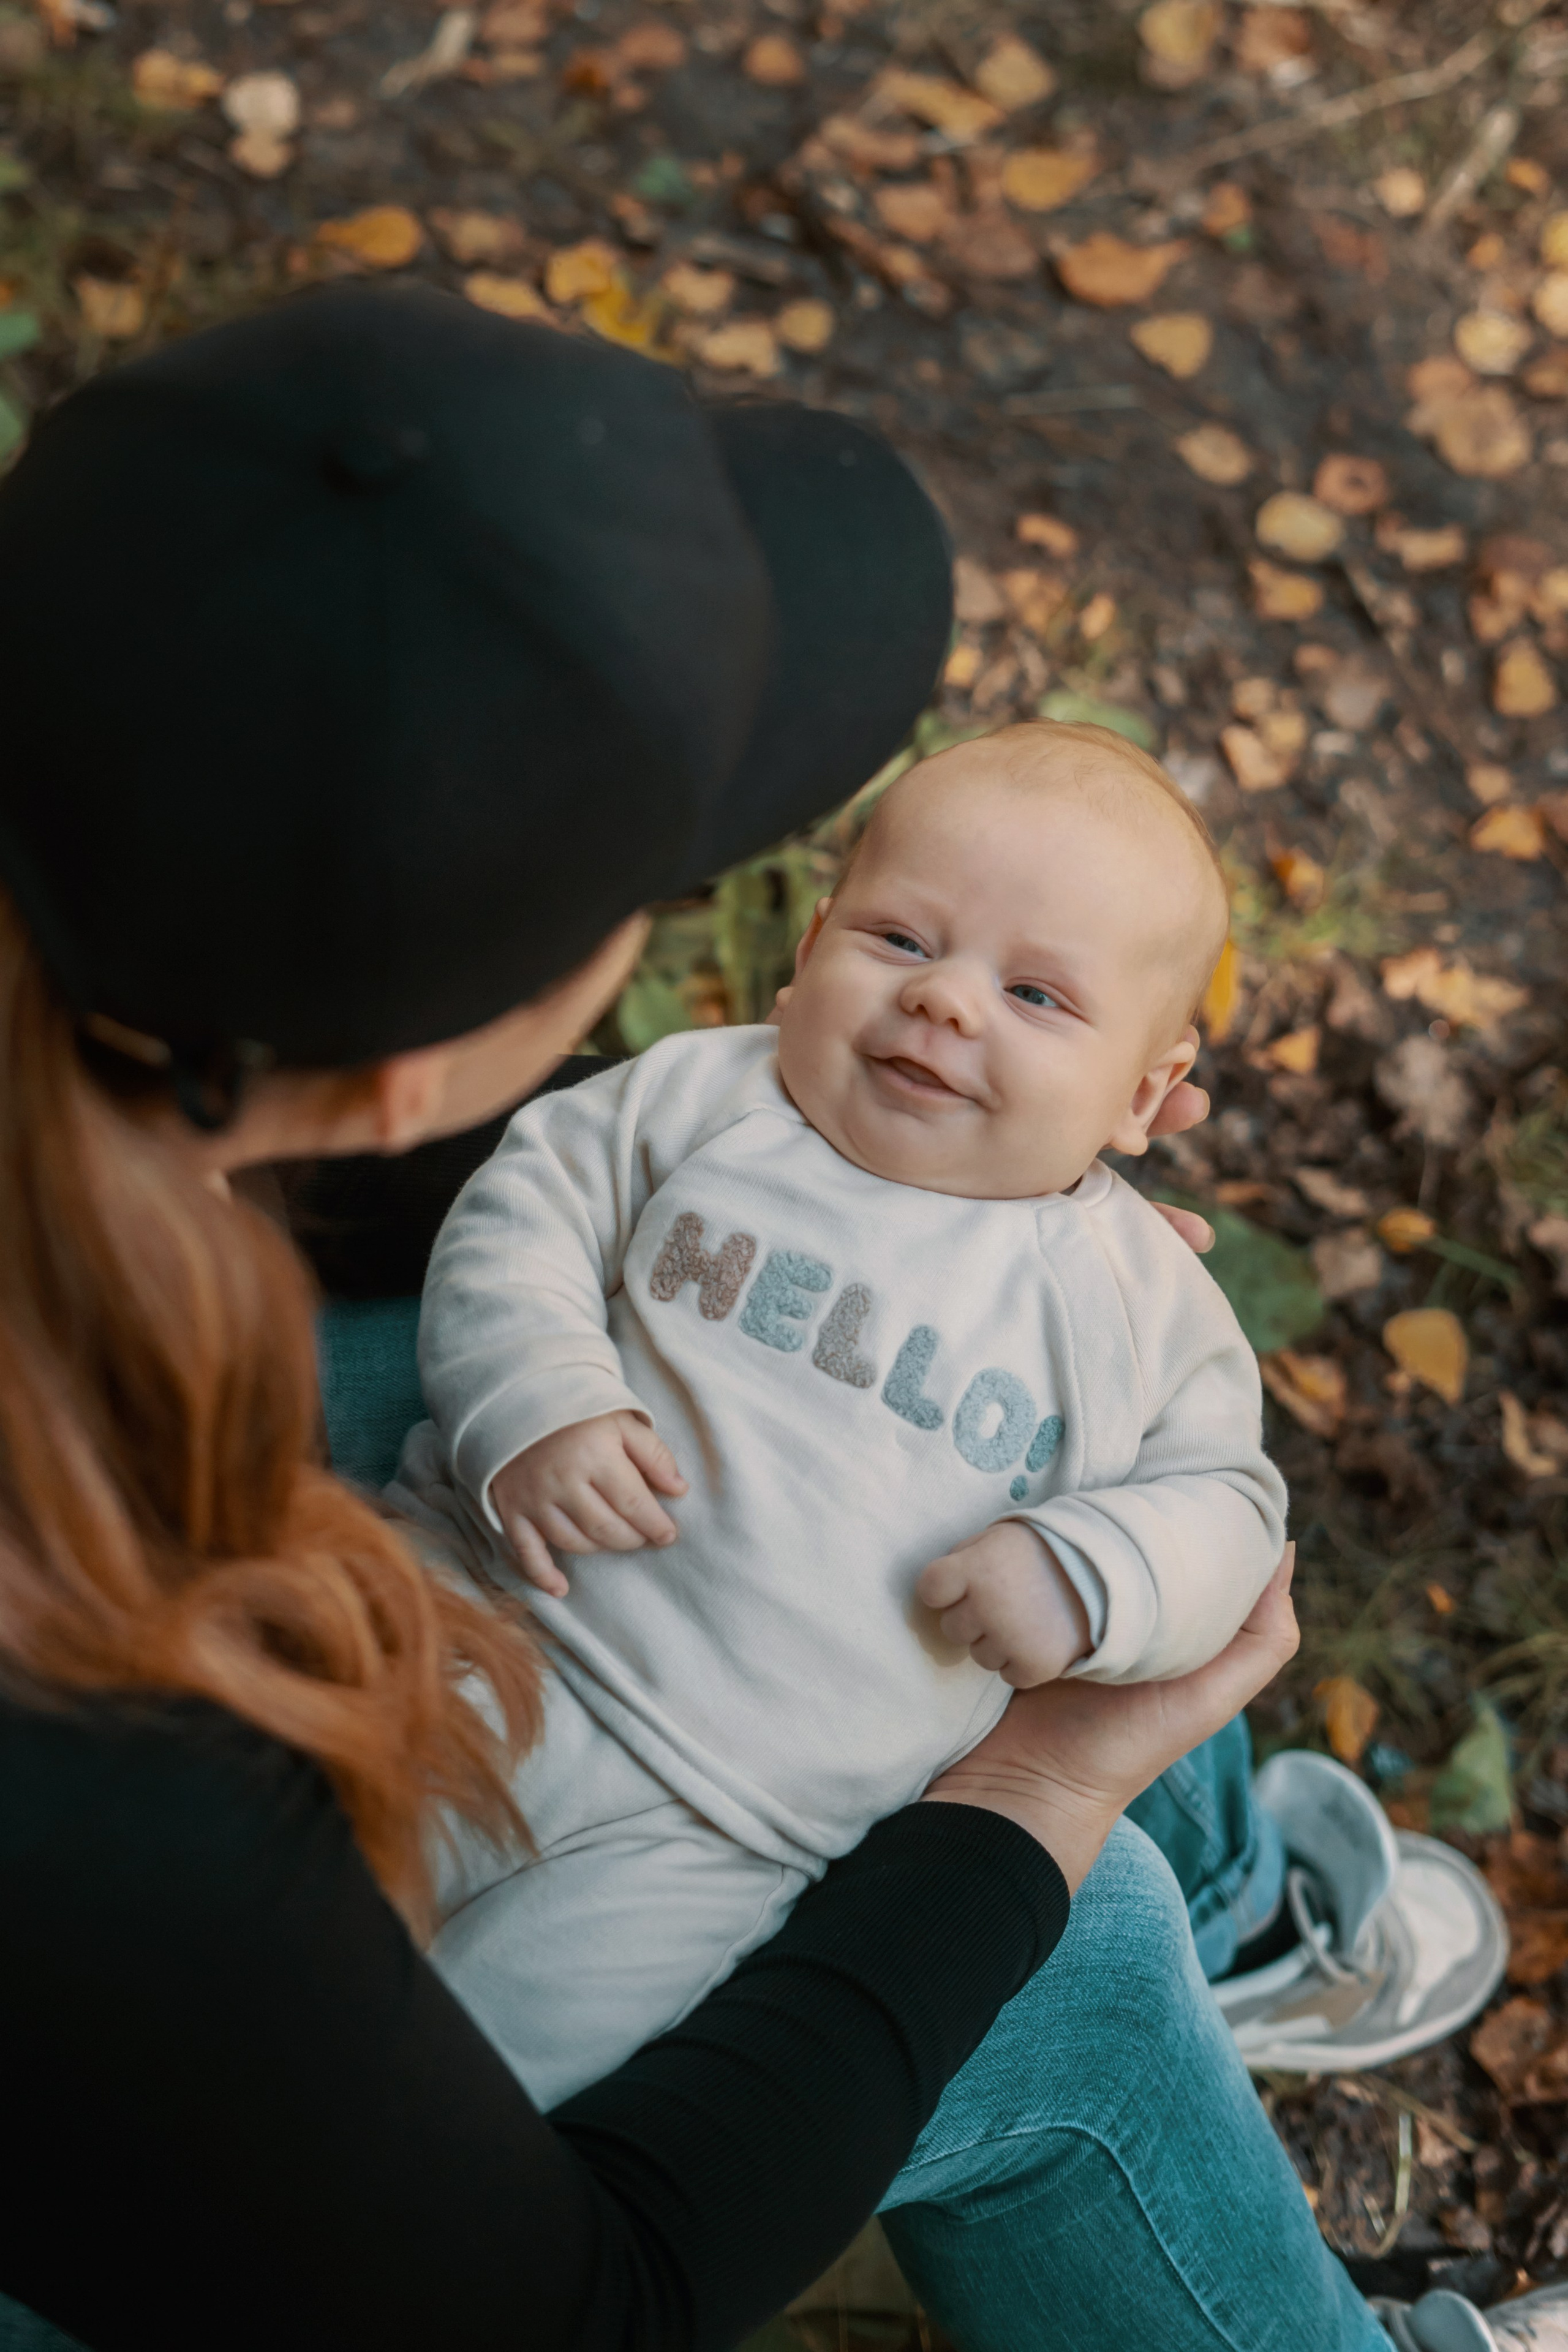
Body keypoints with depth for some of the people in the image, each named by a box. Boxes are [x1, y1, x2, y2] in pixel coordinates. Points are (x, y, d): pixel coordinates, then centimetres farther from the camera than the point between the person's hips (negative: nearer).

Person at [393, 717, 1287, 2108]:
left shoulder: (1145, 1302, 4)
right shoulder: (706, 1096, 3)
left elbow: (1222, 1496, 9)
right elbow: (523, 1214, 3)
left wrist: (1090, 1577, -12)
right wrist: (533, 1406, -16)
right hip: (485, 1625, 1)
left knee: (509, 2031, -16)